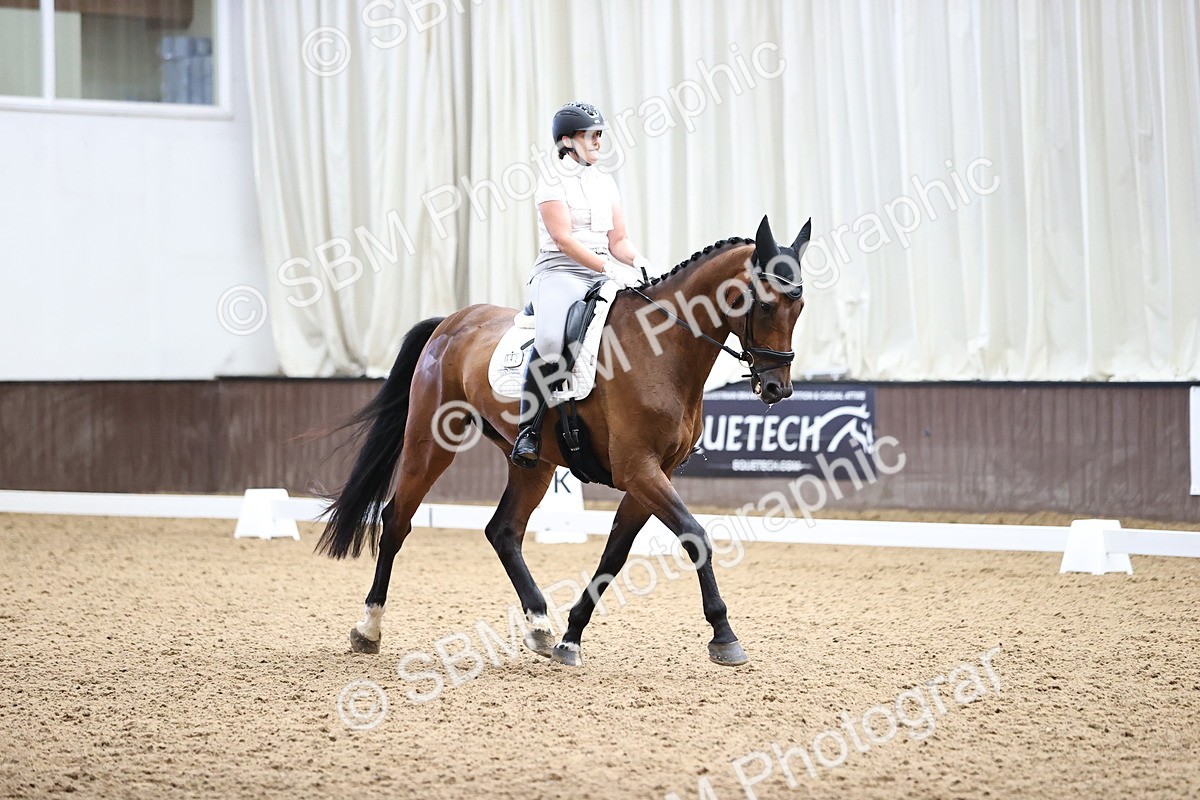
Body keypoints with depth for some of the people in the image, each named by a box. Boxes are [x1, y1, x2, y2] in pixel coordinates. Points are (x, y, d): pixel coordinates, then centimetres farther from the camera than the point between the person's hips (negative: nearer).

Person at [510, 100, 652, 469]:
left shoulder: (606, 182, 18)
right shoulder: (553, 181, -1)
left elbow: (618, 239, 16)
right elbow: (562, 238, -12)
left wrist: (637, 262, -7)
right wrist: (608, 268, -22)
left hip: (605, 274, 6)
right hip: (560, 272, -6)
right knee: (551, 340, -34)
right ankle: (528, 431, -25)